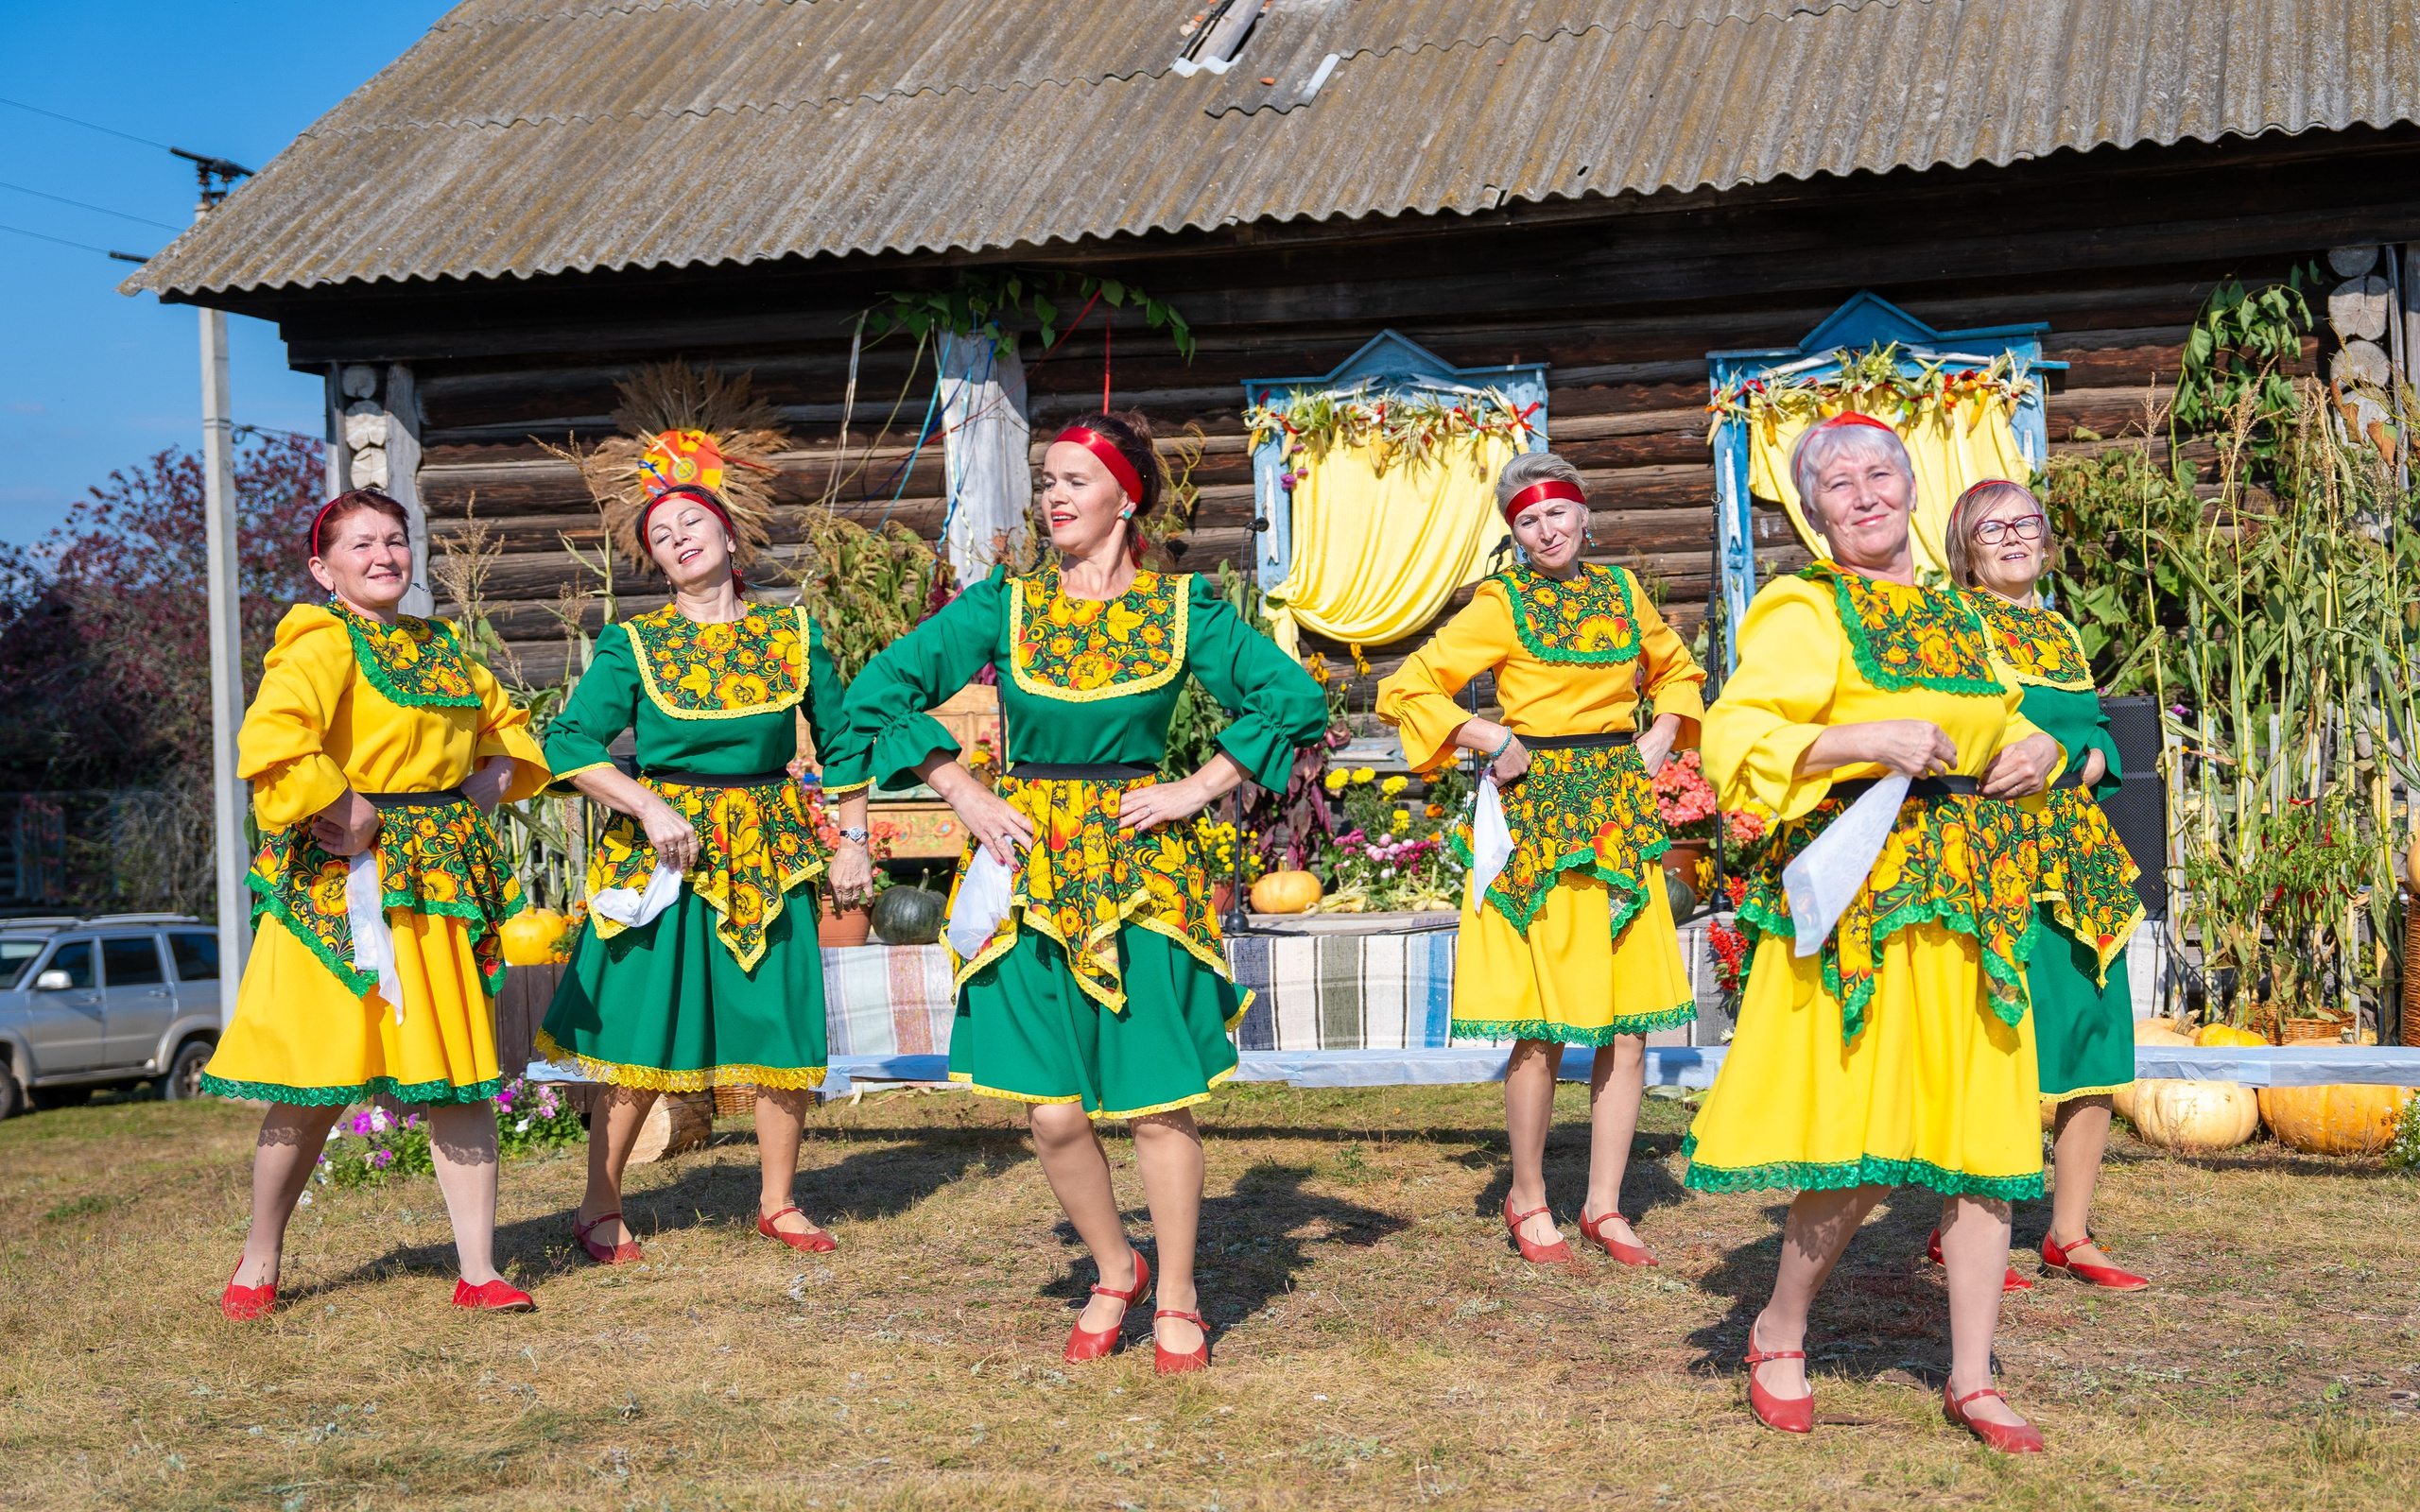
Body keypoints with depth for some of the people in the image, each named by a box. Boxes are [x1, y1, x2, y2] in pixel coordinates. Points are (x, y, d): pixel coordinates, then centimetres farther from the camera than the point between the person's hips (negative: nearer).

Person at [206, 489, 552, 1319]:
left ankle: (477, 1270, 8)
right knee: (318, 1085, -1)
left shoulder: (440, 647, 16)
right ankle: (258, 1263, 19)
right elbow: (270, 742, -24)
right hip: (349, 881, -6)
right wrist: (344, 811, -20)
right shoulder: (320, 643, -8)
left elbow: (506, 724, 30)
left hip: (443, 878, 6)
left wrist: (496, 776, 10)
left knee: (462, 1078, 3)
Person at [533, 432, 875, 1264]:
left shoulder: (793, 633, 4)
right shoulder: (633, 645, -3)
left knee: (786, 1030, 3)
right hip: (661, 846, -2)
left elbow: (841, 739, 10)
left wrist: (853, 840, 5)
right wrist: (651, 808, -17)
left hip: (769, 846, 2)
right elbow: (569, 744, -6)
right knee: (641, 1035, 1)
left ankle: (777, 1202, 20)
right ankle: (601, 1207, 16)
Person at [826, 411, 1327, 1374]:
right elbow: (881, 689, 7)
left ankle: (1176, 1300, 17)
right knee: (1053, 1110, 0)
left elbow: (1294, 698, 2)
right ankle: (1114, 1272, 25)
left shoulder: (1181, 608, 2)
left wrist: (1198, 789, -4)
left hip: (1141, 862, -1)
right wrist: (965, 796, 1)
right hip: (1032, 864, 1)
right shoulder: (1004, 604, 4)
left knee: (1157, 1099, 0)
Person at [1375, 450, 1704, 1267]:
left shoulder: (1620, 591, 11)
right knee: (1545, 1028, -4)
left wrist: (1661, 736, 11)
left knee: (1629, 1022, 3)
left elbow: (1678, 671, 27)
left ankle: (1604, 1204, 15)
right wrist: (1491, 740, -10)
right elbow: (1405, 689, -6)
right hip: (1538, 816, -5)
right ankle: (1527, 1199, 14)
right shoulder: (1503, 604, -2)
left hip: (1621, 815, 5)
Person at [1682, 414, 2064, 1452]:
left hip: (1969, 903, 6)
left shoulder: (1953, 617, 18)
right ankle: (1777, 1337, 15)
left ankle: (1972, 1379, 12)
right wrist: (1868, 741, -22)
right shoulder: (1805, 610, -2)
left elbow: (2002, 721, 32)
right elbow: (1734, 737, -13)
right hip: (1861, 898, -6)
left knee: (1984, 1134, 3)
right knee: (1858, 1149, -7)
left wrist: (2037, 747, 9)